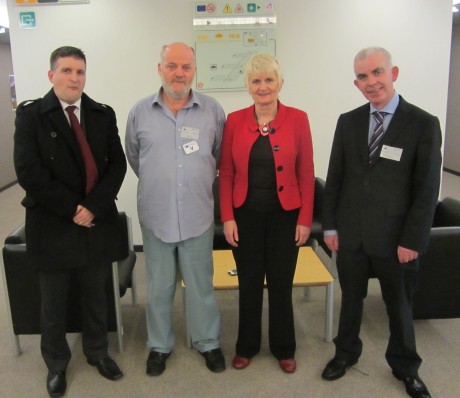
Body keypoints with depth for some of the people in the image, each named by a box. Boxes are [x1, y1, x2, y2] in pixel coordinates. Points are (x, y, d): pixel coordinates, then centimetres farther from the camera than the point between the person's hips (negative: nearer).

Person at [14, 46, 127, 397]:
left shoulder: (103, 114, 4)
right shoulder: (30, 115, -5)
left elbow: (117, 165, -2)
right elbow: (29, 173, -13)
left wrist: (92, 207, -14)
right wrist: (72, 209, -15)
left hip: (97, 223, 3)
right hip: (52, 225, -2)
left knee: (96, 296, 17)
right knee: (54, 303, 14)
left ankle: (97, 351, 40)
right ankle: (56, 364, 36)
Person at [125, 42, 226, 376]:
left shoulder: (213, 110, -3)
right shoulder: (140, 112, -1)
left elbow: (220, 156, 9)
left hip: (198, 216, 0)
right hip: (155, 215, 1)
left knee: (201, 284, 13)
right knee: (159, 287, 15)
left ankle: (208, 343, 33)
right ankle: (159, 345, 34)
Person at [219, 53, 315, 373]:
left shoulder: (297, 119, -4)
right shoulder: (235, 121, -1)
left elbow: (306, 174, -3)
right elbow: (226, 173, 1)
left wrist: (305, 219, -5)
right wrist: (227, 217, -5)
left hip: (284, 216, -1)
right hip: (245, 216, 1)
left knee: (281, 284, 11)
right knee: (249, 283, 13)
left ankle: (284, 348, 32)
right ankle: (247, 346, 33)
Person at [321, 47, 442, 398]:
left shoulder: (423, 124, -8)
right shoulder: (348, 121, 3)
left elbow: (427, 189, -9)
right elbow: (335, 177, 6)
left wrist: (413, 240, -11)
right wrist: (330, 226, 3)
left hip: (395, 237, -2)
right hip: (351, 234, 3)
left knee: (400, 306, 15)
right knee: (351, 299, 18)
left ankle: (405, 366, 38)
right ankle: (346, 353, 41)